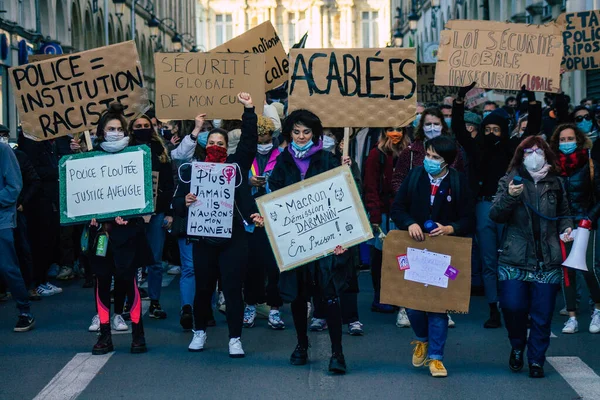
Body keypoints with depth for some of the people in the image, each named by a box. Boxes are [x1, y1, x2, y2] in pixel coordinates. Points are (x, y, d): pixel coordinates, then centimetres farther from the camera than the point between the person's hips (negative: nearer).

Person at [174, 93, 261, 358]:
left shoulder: (236, 165, 4)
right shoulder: (192, 170, 3)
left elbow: (249, 141, -5)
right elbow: (177, 203, 2)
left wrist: (249, 110, -10)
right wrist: (185, 202, -21)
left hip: (233, 239, -1)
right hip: (203, 239, 1)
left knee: (233, 289, -1)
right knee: (203, 288, 11)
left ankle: (235, 339, 9)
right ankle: (199, 332, 31)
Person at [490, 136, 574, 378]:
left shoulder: (555, 183, 9)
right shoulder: (510, 181, 3)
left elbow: (563, 213, 24)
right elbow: (495, 215, -5)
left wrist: (566, 228, 3)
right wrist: (509, 196, -22)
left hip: (547, 260, 2)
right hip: (514, 260, -2)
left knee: (543, 313, 1)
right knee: (512, 306, -10)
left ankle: (536, 360, 17)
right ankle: (517, 347, 19)